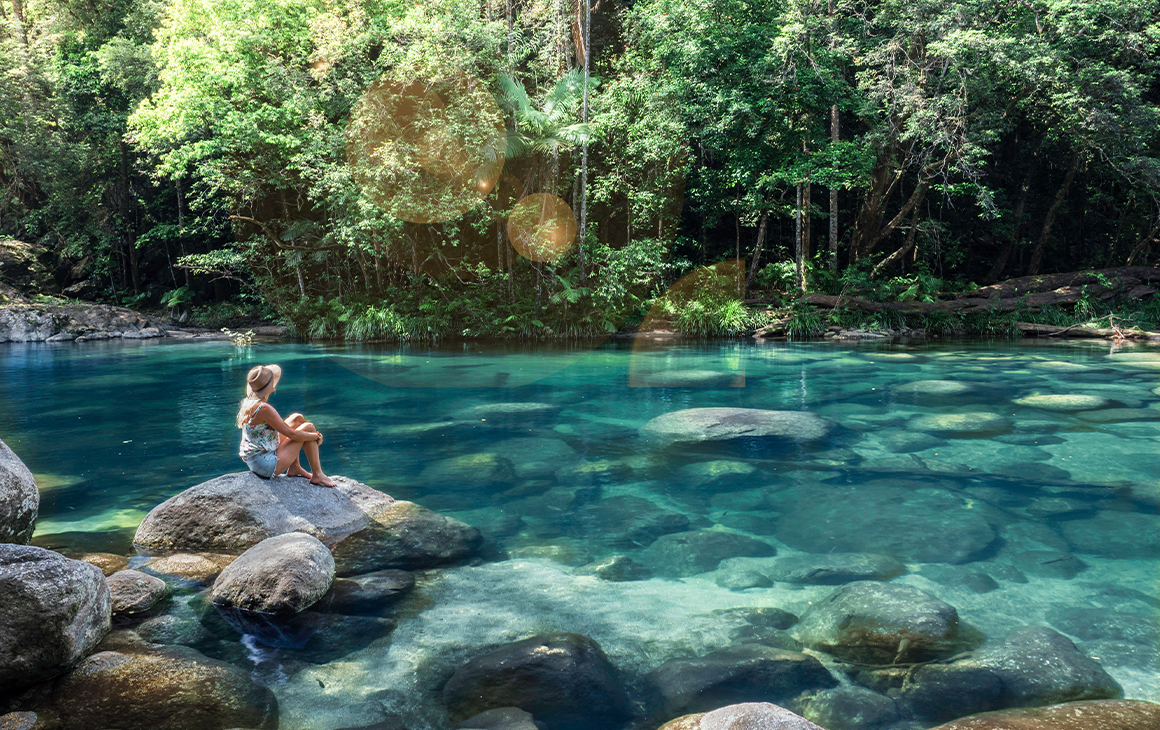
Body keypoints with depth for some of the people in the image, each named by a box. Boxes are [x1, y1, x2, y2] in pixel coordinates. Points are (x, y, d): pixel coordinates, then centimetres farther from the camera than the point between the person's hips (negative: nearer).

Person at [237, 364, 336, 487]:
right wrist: (317, 436, -4)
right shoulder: (264, 409, -25)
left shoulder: (247, 403, 4)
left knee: (298, 418, 13)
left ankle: (295, 467, 18)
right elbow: (292, 434, -20)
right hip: (268, 465, -10)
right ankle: (317, 475, 5)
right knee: (308, 427, -6)